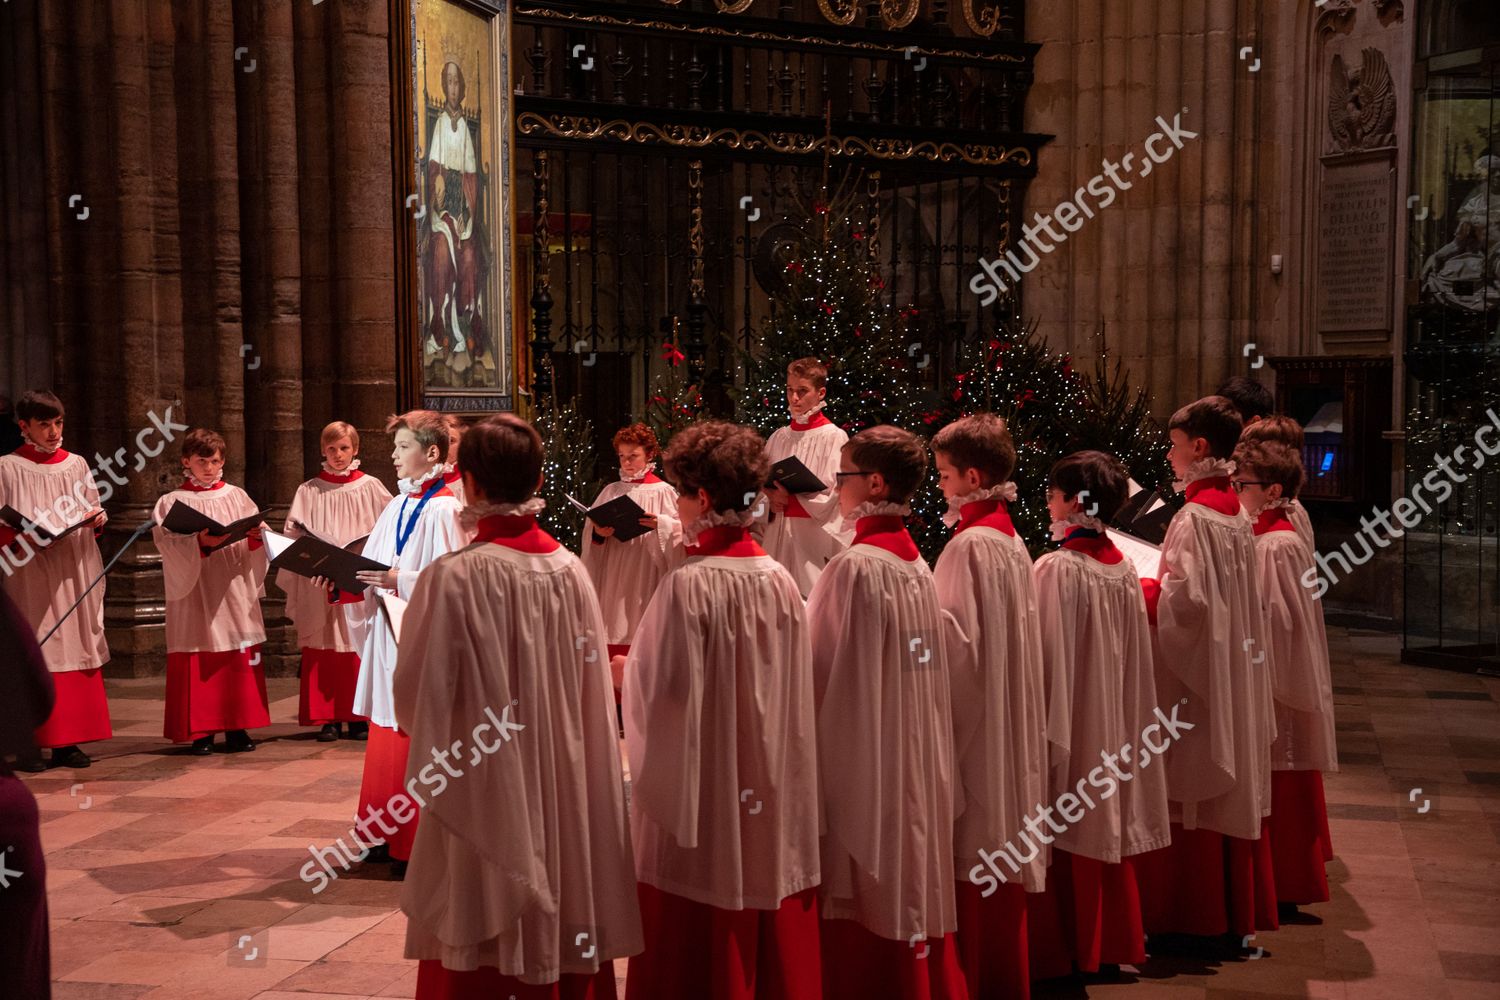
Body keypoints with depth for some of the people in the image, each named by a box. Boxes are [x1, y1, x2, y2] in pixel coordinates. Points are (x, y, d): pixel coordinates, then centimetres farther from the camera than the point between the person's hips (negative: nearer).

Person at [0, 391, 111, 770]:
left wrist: (98, 519, -5)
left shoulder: (76, 464, 13)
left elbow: (93, 515, 17)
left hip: (75, 574, 4)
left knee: (76, 650, 1)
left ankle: (67, 741, 6)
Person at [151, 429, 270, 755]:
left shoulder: (237, 497, 11)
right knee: (198, 667, -2)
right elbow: (170, 547, -9)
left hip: (235, 594, 2)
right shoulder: (172, 504, 4)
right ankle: (201, 732, 4)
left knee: (239, 664, 2)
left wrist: (256, 537, -16)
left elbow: (252, 551, 5)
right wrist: (200, 543, -25)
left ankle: (237, 728, 8)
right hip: (195, 597, -2)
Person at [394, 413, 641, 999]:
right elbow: (591, 691, 2)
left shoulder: (454, 577, -17)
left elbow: (418, 695, -10)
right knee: (565, 935, 17)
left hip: (486, 795, -4)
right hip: (564, 787, 5)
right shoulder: (571, 571, -4)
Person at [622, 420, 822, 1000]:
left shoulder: (688, 585, -17)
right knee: (771, 937, 16)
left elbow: (667, 690, -17)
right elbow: (791, 686, 8)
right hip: (773, 787, 6)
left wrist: (629, 670, 3)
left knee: (703, 943, 6)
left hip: (705, 785, -6)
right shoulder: (780, 580, 0)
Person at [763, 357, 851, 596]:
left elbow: (829, 496, -8)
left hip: (814, 535, -5)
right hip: (778, 534, 5)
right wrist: (770, 498, -8)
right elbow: (761, 485, 12)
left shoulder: (834, 437, -3)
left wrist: (788, 495, -9)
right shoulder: (779, 437, 12)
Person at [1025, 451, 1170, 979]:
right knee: (1109, 824, 15)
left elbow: (1050, 655, -18)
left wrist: (1043, 729, -13)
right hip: (1114, 721, 7)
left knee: (1070, 832, 2)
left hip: (1068, 715, -7)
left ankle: (1064, 949, 11)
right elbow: (1134, 654, 8)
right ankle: (1112, 939, 25)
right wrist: (1119, 709, 17)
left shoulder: (1057, 569, -17)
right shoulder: (1124, 568, 3)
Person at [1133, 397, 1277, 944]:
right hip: (1234, 669, 9)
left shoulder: (1194, 517, -18)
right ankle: (1238, 907, 22)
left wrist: (1138, 589, -8)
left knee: (1191, 793, -1)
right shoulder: (1235, 512, 9)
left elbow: (1187, 598, -23)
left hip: (1193, 674, -9)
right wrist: (1157, 584, 16)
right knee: (1232, 787, 14)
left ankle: (1193, 913, 7)